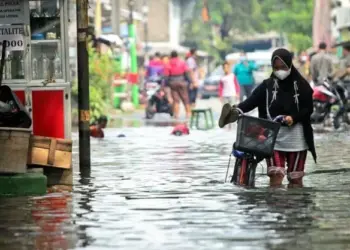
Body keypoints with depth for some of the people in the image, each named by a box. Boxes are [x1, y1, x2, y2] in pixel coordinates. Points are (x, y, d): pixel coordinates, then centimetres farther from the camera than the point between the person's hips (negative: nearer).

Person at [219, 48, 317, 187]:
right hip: (273, 136, 1)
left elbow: (308, 109, -2)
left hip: (296, 137, 0)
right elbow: (252, 100, -12)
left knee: (295, 178, 5)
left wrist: (293, 118, -20)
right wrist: (237, 110, -32)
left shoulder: (301, 85, 0)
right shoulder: (267, 86, 2)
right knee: (275, 176, -9)